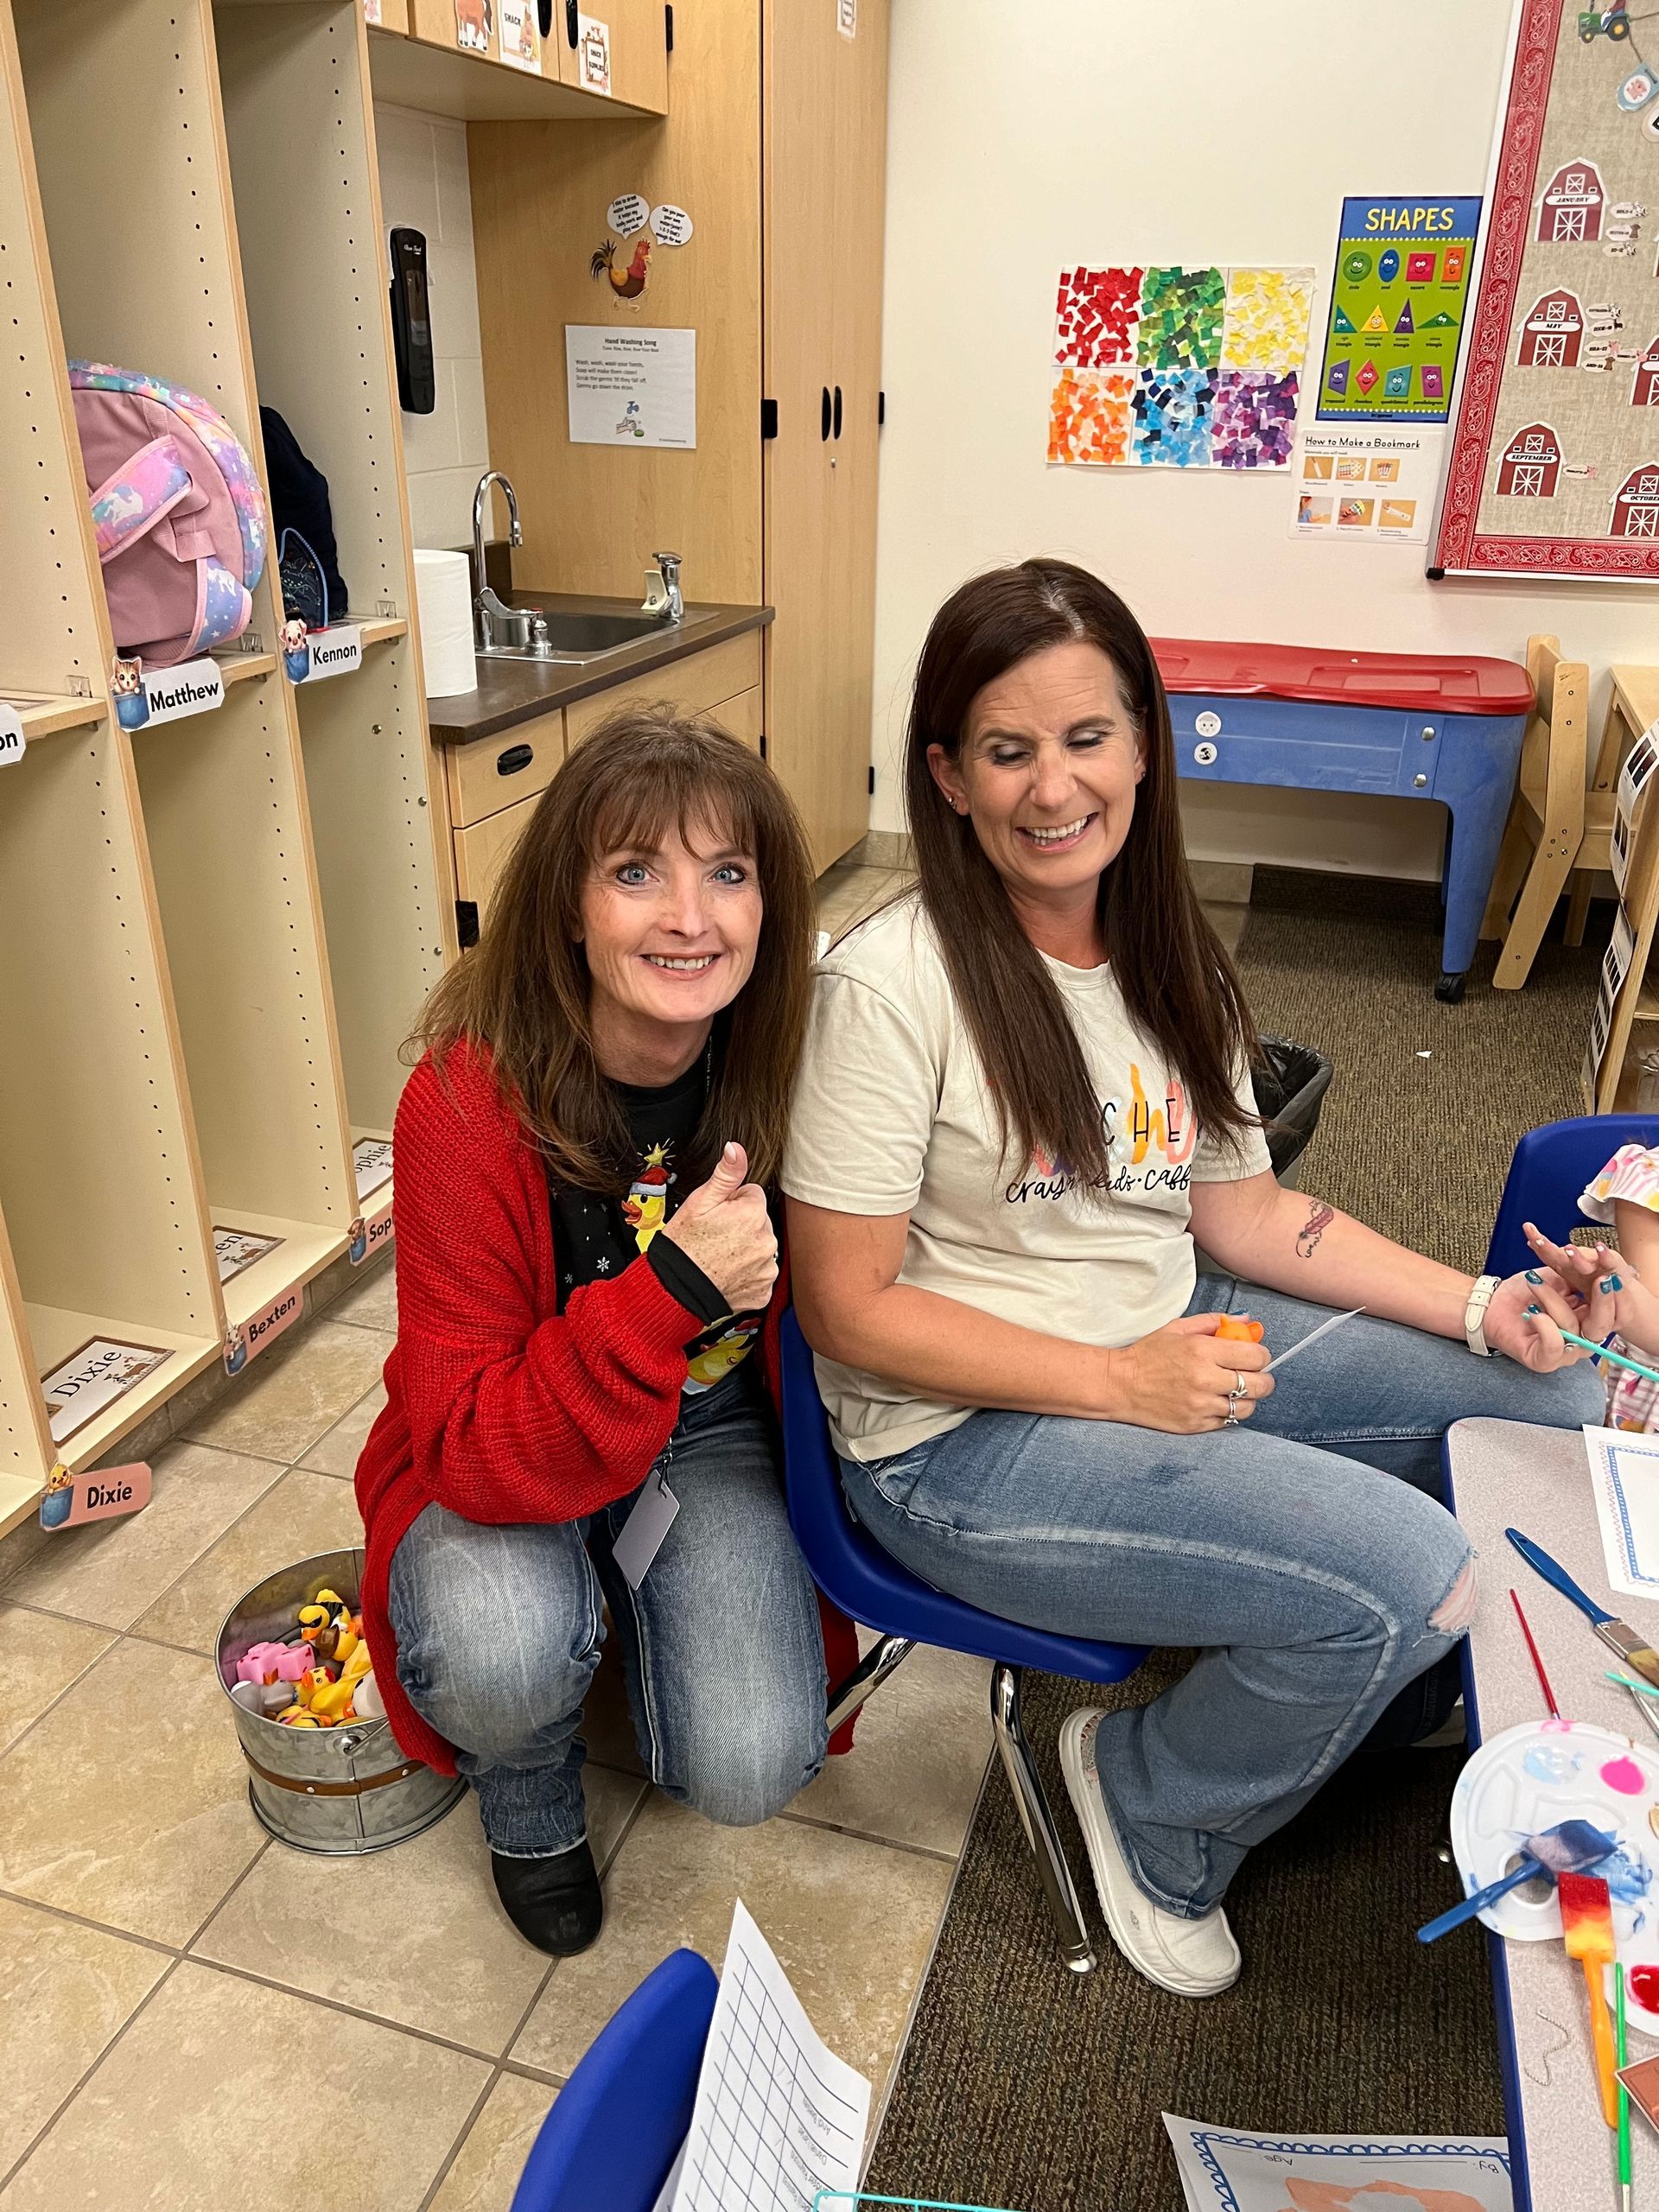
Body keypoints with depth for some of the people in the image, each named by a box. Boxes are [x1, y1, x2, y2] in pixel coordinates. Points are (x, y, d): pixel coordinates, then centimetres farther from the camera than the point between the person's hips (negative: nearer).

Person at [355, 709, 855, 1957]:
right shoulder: (468, 1105, -27)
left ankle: (647, 1614, 20)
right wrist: (671, 1289, -39)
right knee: (504, 1654, -32)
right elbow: (472, 1452, -29)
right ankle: (529, 1797, 8)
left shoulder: (787, 1065, -18)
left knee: (753, 1770, -16)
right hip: (503, 1469, -1)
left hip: (716, 1435, 2)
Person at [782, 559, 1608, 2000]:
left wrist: (1479, 1306, -1)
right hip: (965, 1440, -7)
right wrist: (1121, 1383, -20)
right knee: (1412, 1576, -21)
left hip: (1174, 1343, 8)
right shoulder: (890, 987, -20)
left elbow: (1243, 1209, 9)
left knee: (1560, 1400, 5)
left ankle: (1369, 1705, 30)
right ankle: (1155, 1818, 10)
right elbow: (851, 1310, -18)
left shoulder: (1163, 956, 4)